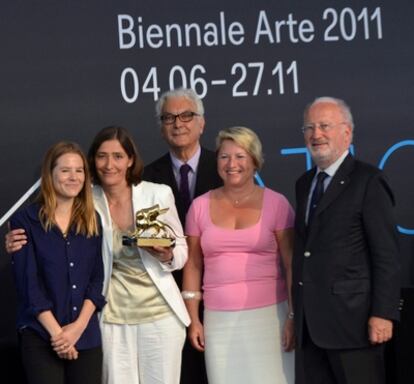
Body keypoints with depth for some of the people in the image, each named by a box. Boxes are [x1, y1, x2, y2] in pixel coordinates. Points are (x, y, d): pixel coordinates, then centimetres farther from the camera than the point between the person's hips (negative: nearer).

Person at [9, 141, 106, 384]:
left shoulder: (93, 221, 9)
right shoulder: (25, 220, -2)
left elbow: (97, 277, 4)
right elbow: (27, 282, -7)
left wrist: (78, 325, -10)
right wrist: (56, 331, -13)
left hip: (87, 335, 3)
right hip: (41, 336, -3)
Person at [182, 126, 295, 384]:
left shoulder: (276, 203, 1)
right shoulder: (200, 206, 8)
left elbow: (292, 265, 0)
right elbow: (193, 266, 11)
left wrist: (294, 317, -5)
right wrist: (193, 319, 7)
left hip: (268, 315, -2)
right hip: (219, 320, 2)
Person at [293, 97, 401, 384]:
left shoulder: (367, 181, -5)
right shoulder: (304, 184, 17)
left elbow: (387, 254, -11)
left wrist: (383, 314, -16)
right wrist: (298, 312, 13)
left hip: (351, 318, -7)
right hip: (309, 324, 7)